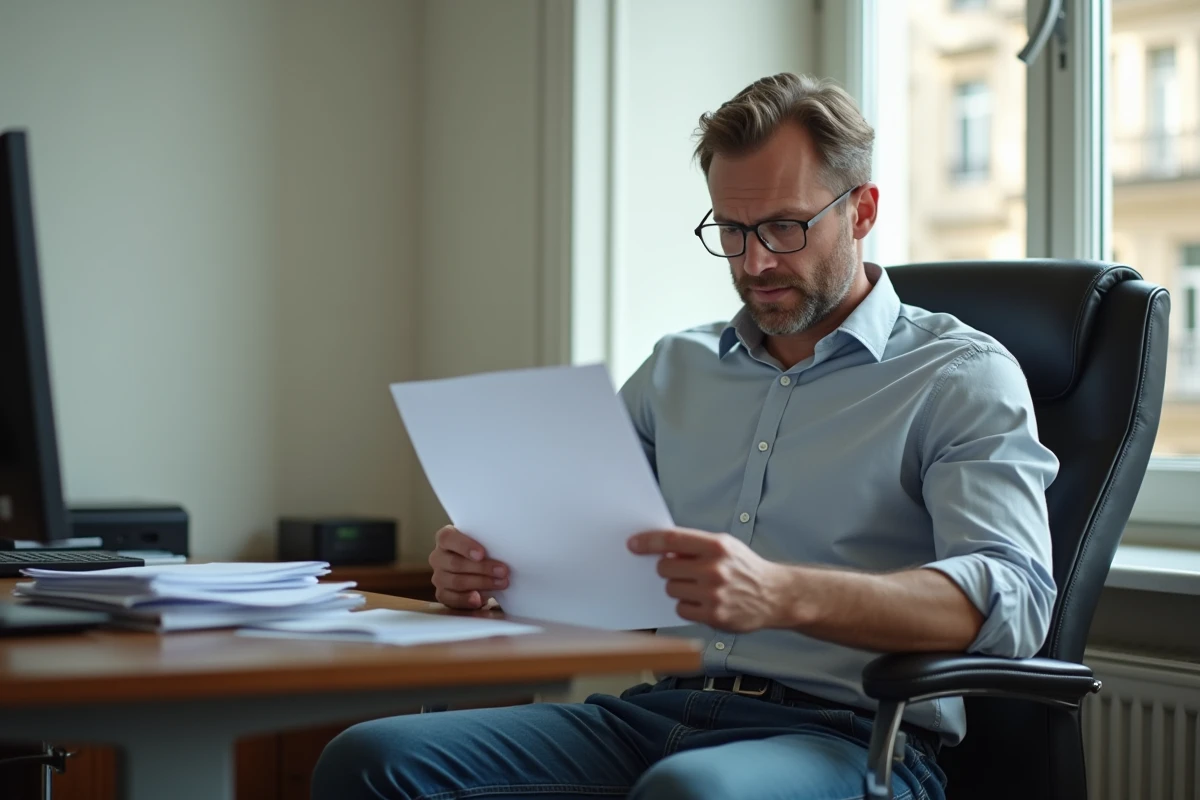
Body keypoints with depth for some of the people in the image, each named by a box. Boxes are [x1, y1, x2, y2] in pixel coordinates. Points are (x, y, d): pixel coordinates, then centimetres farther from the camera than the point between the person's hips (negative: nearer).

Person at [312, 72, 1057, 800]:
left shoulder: (964, 376, 2)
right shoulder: (677, 369, 21)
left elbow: (1012, 600, -13)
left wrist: (784, 596, -30)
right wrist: (484, 567, -2)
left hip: (842, 735, -5)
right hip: (659, 711, 6)